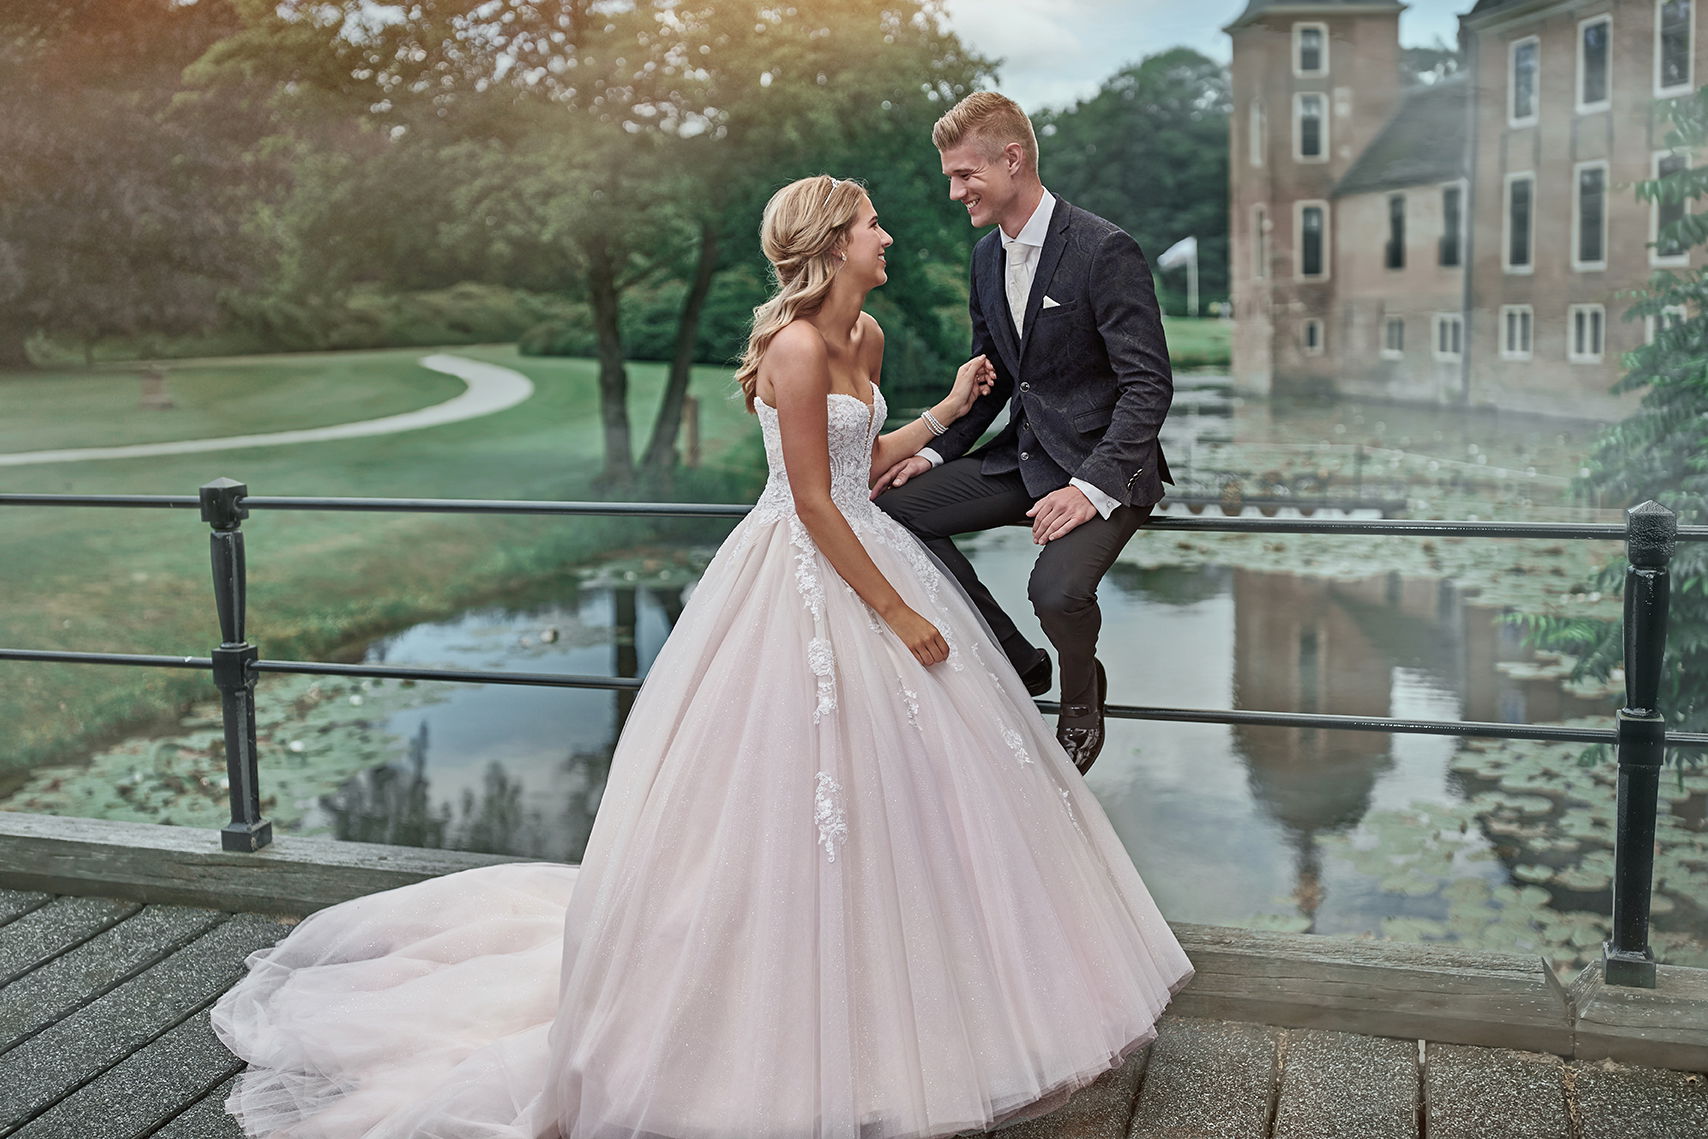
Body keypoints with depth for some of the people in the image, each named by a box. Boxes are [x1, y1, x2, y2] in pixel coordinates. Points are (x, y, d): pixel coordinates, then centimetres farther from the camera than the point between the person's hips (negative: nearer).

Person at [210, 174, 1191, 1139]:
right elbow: (814, 503, -21)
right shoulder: (797, 345, -19)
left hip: (864, 553, 9)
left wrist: (948, 412, 15)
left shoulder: (866, 335, 8)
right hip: (807, 581, -9)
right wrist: (897, 613, -18)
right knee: (800, 785, 0)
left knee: (902, 772, 15)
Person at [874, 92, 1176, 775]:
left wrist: (1094, 487, -28)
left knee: (1057, 588, -32)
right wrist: (934, 453, 3)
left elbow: (1149, 383, -19)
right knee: (892, 509, -4)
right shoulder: (987, 258, 9)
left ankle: (1082, 701, 7)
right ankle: (1016, 664, 7)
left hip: (1102, 465, -8)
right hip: (1025, 456, 8)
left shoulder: (1105, 251, -16)